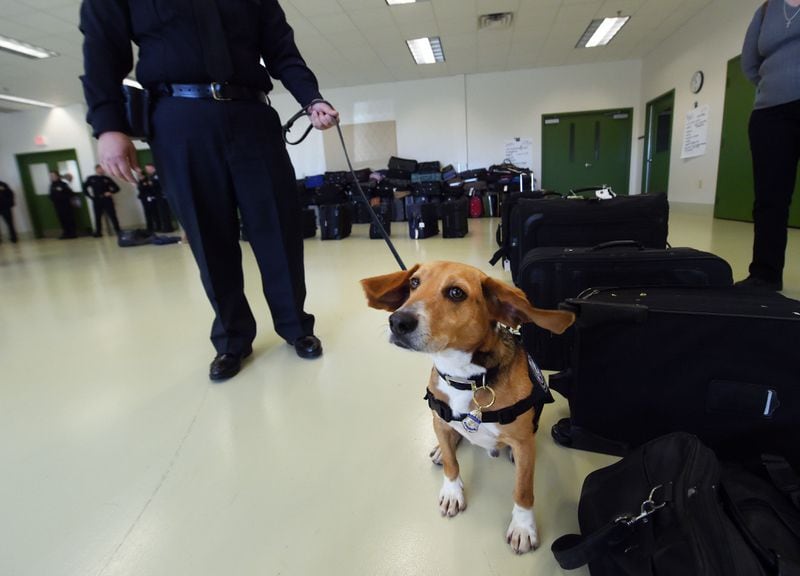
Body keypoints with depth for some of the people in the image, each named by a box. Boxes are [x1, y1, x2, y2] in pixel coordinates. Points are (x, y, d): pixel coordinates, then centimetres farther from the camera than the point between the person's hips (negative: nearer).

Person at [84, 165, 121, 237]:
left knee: (113, 216, -4)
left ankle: (118, 231, -1)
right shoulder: (91, 179, 7)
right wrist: (90, 196, 2)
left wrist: (110, 192, -8)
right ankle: (98, 232, 12)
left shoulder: (106, 178, 7)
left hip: (107, 200, 0)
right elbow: (84, 188, 12)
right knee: (98, 217, 5)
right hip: (97, 201, 0)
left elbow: (116, 188, 8)